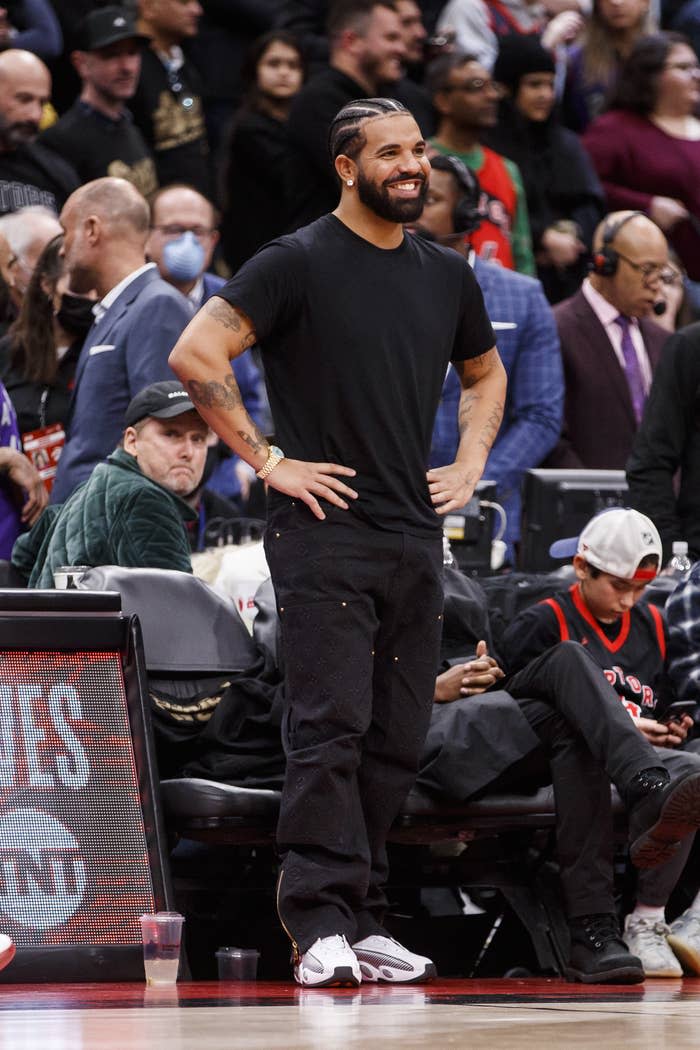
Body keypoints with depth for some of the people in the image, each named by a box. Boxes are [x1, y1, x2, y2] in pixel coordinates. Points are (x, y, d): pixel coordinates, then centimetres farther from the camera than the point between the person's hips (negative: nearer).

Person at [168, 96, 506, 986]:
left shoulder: (446, 276, 14)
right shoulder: (298, 264, -5)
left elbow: (485, 374, 32)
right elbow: (195, 355, -13)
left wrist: (471, 462, 15)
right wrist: (266, 460, -13)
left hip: (416, 539, 6)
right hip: (325, 536, -6)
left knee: (395, 743, 6)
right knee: (331, 730, -12)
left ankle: (365, 922, 13)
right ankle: (323, 925, -13)